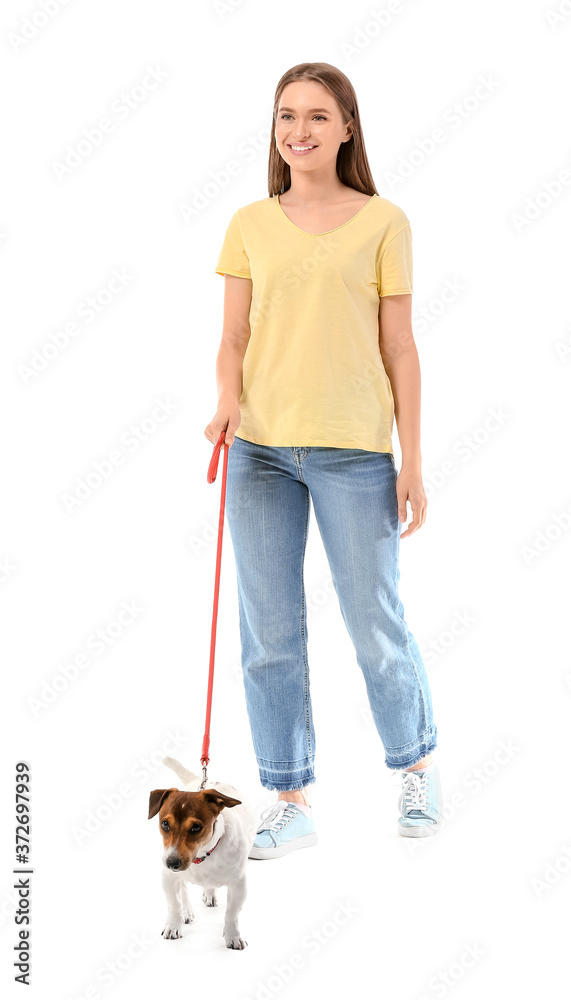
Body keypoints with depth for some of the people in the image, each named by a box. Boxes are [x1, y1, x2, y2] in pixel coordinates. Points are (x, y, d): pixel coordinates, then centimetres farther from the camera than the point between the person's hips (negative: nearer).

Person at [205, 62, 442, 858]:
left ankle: (416, 766, 30)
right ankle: (290, 802, 18)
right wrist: (228, 399, -10)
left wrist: (413, 461, -1)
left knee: (377, 628, 4)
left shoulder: (382, 223, 3)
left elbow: (398, 347, 3)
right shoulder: (251, 225, 9)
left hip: (353, 448, -2)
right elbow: (234, 338, 11)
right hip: (259, 449, 3)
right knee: (268, 634, 5)